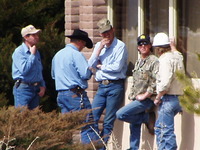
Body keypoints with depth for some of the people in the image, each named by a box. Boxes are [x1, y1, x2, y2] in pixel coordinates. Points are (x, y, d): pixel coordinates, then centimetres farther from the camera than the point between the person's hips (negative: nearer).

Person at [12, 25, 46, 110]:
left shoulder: (36, 52, 15)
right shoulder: (19, 52, -9)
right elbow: (24, 70, -22)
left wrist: (42, 86, 10)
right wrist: (32, 55, -13)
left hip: (36, 89, 7)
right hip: (23, 88, -7)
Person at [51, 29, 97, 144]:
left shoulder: (58, 55, 15)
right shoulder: (76, 54, -11)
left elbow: (53, 75, 25)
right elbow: (86, 74, -17)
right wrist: (91, 71, 3)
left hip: (61, 94, 8)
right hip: (76, 94, -8)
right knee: (87, 125, -7)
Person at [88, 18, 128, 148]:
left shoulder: (120, 46, -4)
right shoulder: (99, 46, 17)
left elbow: (117, 67, -14)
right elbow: (91, 65, 6)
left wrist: (100, 66, 0)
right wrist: (99, 49, -4)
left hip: (115, 86, -6)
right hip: (102, 86, 6)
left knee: (109, 121, -2)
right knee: (92, 117, -4)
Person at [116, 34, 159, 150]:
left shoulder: (154, 61, -10)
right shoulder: (138, 62, 18)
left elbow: (157, 82, -19)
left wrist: (145, 95, -17)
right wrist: (132, 95, 12)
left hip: (146, 99, -8)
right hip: (136, 99, 8)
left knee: (120, 114, -17)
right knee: (134, 127, 8)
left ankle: (148, 118, -3)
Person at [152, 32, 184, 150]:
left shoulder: (166, 59, -15)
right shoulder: (177, 56, 10)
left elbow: (165, 82, -24)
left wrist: (158, 97, -10)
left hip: (168, 99, -9)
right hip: (178, 98, 9)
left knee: (166, 131, -5)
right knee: (159, 127, 20)